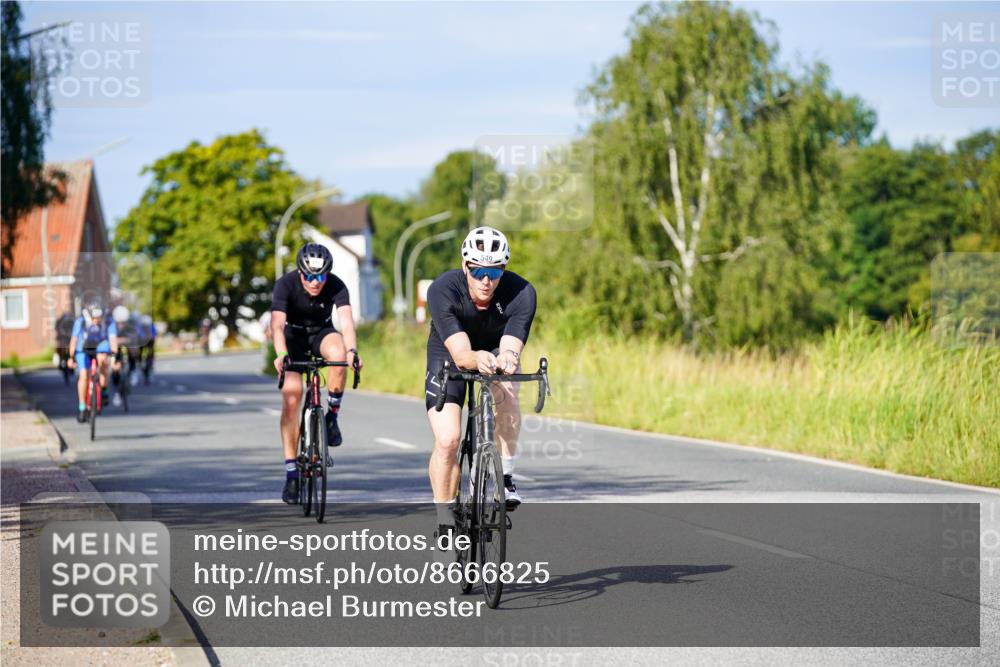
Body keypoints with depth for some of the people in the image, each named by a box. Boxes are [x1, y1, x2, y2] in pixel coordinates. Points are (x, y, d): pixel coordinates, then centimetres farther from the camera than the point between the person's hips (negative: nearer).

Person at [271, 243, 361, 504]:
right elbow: (277, 324, -40)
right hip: (293, 336, -1)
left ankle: (332, 417, -12)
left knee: (338, 354, -35)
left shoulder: (336, 286, -26)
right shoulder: (285, 284, -28)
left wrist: (351, 350, -59)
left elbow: (346, 321, -39)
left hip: (321, 332, 1)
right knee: (291, 394, -18)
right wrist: (281, 355, -58)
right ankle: (291, 472, -12)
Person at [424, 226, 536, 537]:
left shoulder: (521, 293, -30)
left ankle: (505, 476, -15)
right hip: (448, 356, -1)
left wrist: (506, 360, -62)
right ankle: (446, 521, 3)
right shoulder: (442, 290, -33)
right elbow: (460, 354, -41)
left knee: (506, 392, -34)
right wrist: (477, 359, -65)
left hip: (495, 350, 1)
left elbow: (511, 349, -37)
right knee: (447, 440, -17)